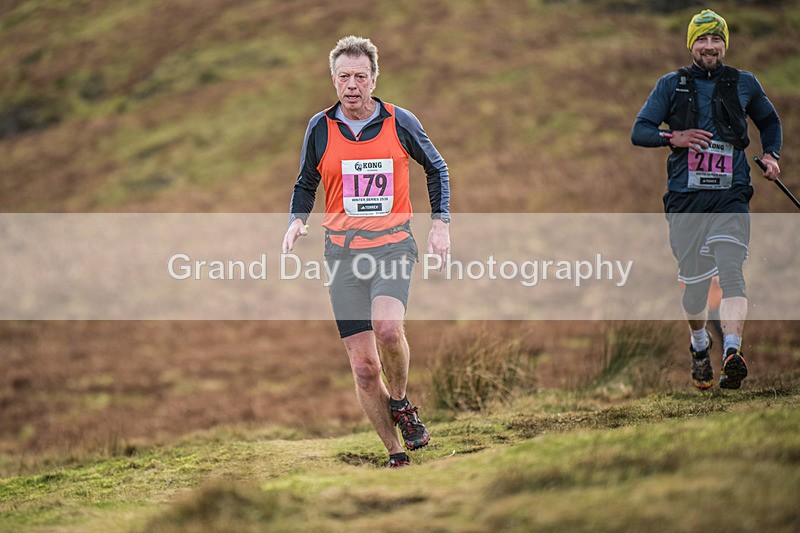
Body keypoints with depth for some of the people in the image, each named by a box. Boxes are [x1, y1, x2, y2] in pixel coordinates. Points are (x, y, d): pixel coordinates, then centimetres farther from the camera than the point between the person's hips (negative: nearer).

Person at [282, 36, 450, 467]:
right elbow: (306, 183, 17)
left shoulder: (400, 123, 0)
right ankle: (396, 455, 12)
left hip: (393, 244, -2)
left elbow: (436, 168, 15)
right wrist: (297, 220, -2)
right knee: (363, 368, -2)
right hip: (343, 250, 2)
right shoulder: (320, 128, 2)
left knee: (387, 327, -30)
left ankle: (399, 402, -1)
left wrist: (441, 222, 6)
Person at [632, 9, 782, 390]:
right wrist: (673, 137, -13)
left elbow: (769, 121, 29)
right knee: (693, 284, 4)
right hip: (685, 198, 0)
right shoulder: (671, 85, 8)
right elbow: (639, 131, 5)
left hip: (731, 198, 0)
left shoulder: (744, 84, 11)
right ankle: (699, 345, 33)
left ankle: (732, 352, -33)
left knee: (731, 273, -20)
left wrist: (770, 155, 11)